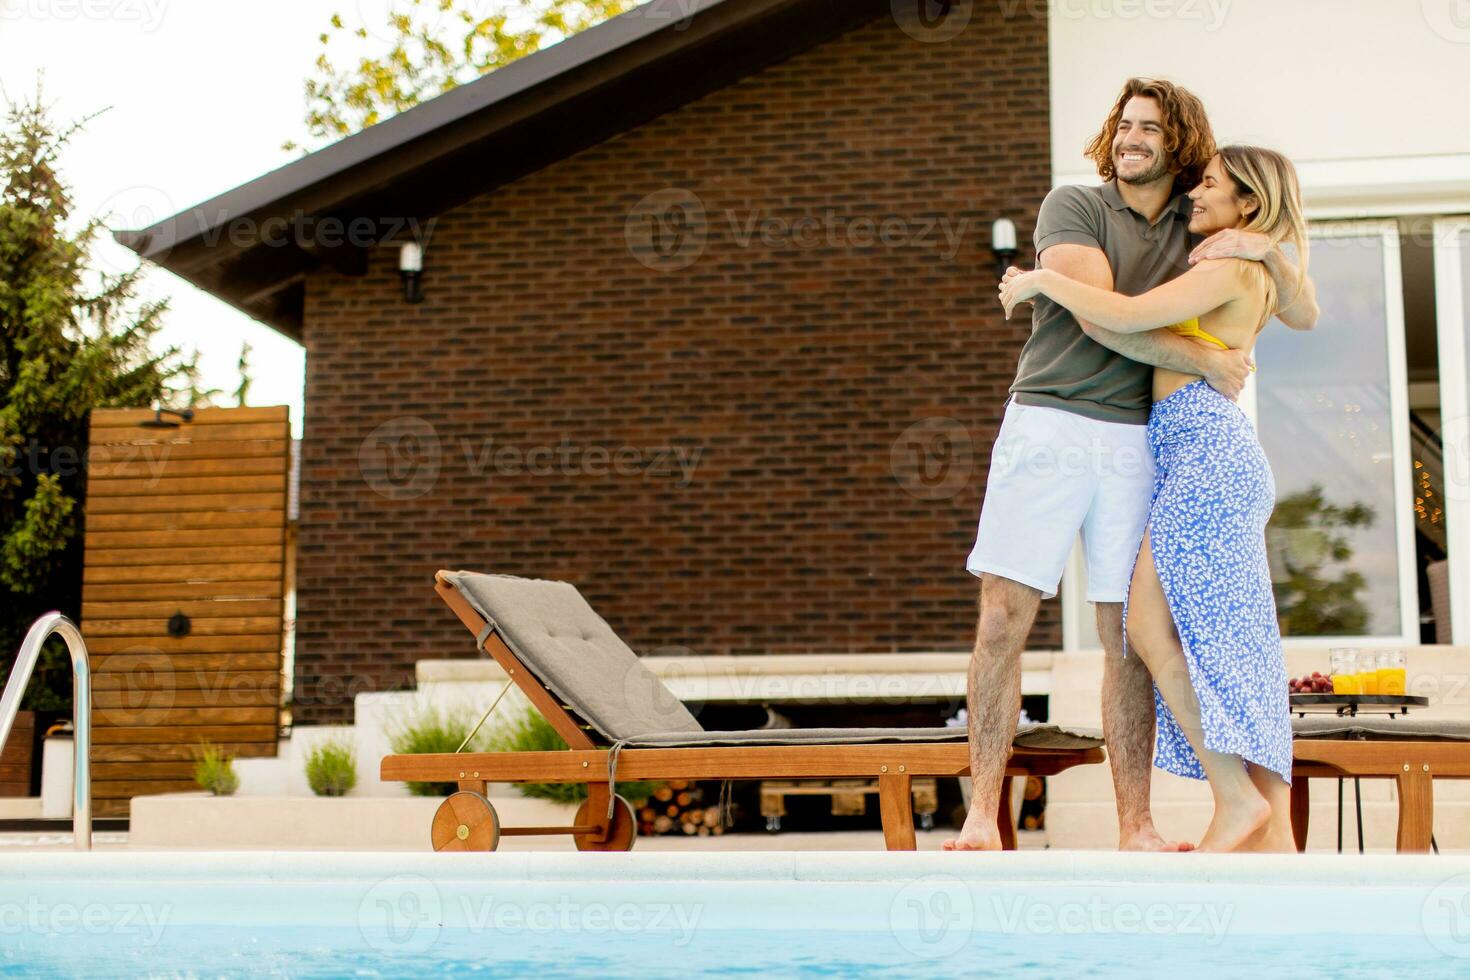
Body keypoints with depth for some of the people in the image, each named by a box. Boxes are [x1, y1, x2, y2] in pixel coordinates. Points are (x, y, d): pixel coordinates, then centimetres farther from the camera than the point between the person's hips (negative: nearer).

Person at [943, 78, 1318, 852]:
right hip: (1047, 425, -3)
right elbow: (1099, 315, -10)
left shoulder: (1205, 236, 17)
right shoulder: (1072, 207, 5)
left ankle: (1135, 828, 4)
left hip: (1137, 442, 3)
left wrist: (1267, 249, -2)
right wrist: (1207, 362, -8)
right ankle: (981, 817, -5)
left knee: (1128, 637, 0)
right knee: (1002, 620, -9)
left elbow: (1304, 316, 17)